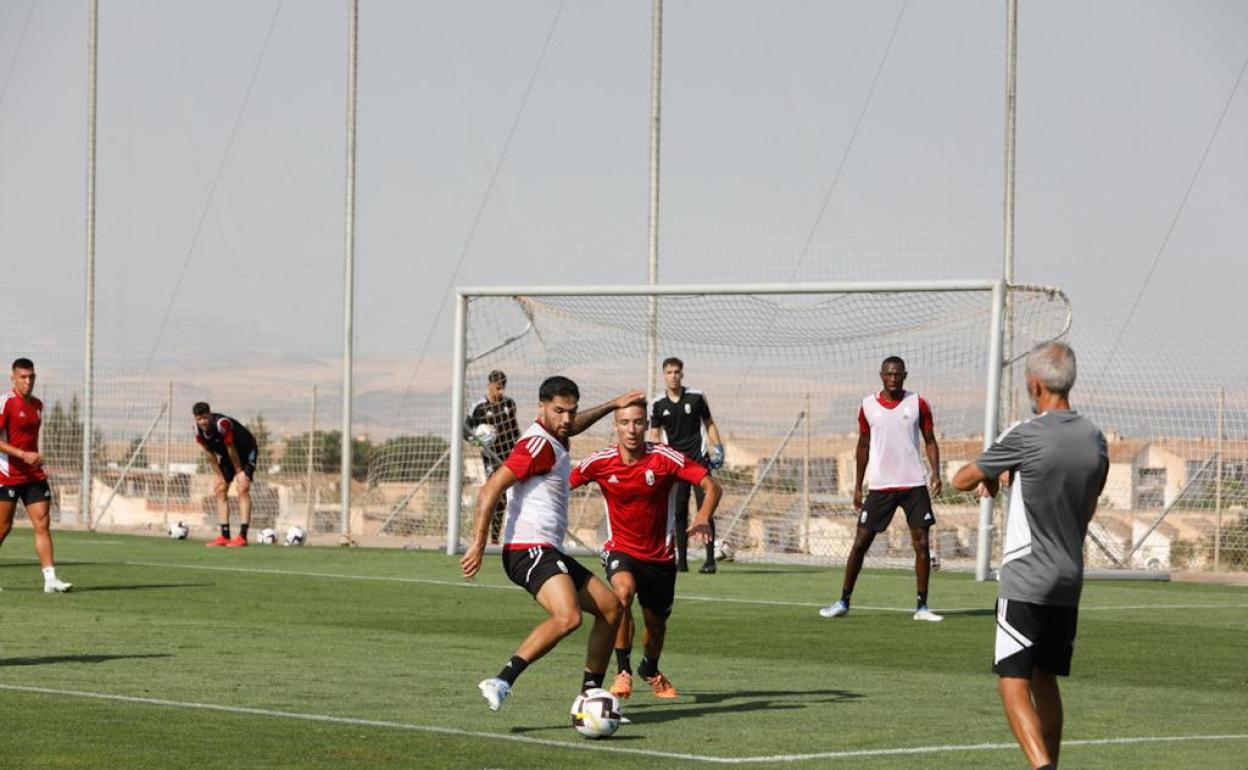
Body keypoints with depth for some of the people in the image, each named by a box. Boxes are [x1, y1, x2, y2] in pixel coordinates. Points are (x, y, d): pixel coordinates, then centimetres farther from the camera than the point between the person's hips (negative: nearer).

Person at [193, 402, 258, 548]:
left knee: (242, 488, -20)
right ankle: (225, 536, 7)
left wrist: (239, 471, -16)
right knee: (219, 490, 3)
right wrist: (220, 474, -4)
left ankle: (242, 537, -26)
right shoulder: (198, 431, -15)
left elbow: (231, 450, -26)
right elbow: (210, 453, -5)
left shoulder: (222, 424, -36)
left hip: (246, 452, -8)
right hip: (227, 456, 8)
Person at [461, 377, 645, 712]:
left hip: (548, 553, 11)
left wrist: (612, 405, 54)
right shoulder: (539, 444, -13)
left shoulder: (552, 438, 17)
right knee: (567, 617, -32)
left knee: (611, 607, 13)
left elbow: (574, 426, 45)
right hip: (529, 550, -11)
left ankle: (590, 694, 15)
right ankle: (502, 682, -32)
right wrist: (478, 544, -25)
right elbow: (491, 489, -20)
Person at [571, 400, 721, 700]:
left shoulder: (665, 458, -15)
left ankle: (650, 670, 49)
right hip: (620, 550, -1)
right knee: (623, 591, -34)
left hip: (659, 557, 1)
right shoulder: (600, 462, -12)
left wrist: (702, 519, -34)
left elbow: (711, 486, -15)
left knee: (656, 625, 14)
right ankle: (623, 671, -22)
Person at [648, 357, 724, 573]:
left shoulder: (697, 397, 0)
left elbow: (709, 424, 10)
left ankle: (710, 560, -11)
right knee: (679, 512, 3)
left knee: (704, 509, -9)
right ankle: (681, 560, 9)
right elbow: (655, 436, 8)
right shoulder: (658, 405, 2)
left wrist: (717, 446, -1)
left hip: (699, 459, -2)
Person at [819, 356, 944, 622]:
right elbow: (863, 446, 12)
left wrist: (935, 472, -12)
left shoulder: (918, 404, 1)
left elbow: (930, 441, 5)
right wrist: (857, 486, 10)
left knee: (921, 544, -4)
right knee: (860, 542, 0)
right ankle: (843, 601, 11)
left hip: (914, 484, 0)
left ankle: (922, 607, 4)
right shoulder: (868, 406, 4)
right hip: (880, 486, 1)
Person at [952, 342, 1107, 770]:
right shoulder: (1095, 441, 6)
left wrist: (987, 478, 23)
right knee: (1045, 681, 18)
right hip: (1070, 582, 7)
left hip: (1026, 583, -7)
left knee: (1013, 684, -8)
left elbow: (961, 481, -1)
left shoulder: (1024, 437, -13)